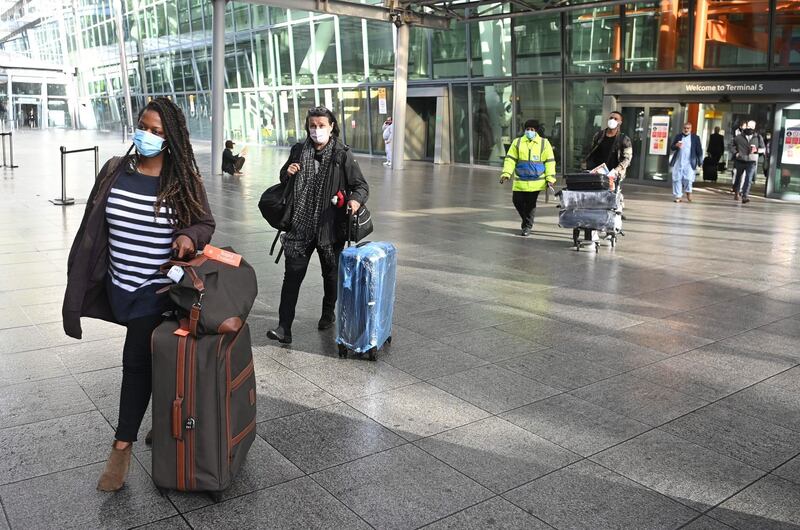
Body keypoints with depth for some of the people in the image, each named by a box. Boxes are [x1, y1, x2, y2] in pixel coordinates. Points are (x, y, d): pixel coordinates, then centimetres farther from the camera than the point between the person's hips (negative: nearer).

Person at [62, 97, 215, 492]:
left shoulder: (182, 180, -9)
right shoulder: (114, 171, 0)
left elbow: (205, 222, 0)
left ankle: (122, 446, 7)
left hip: (157, 289, -4)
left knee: (136, 362, -4)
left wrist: (190, 236, -25)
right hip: (119, 285, 4)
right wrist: (83, 281, 6)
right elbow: (94, 229, 5)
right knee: (148, 358, 18)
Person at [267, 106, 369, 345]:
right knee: (292, 273, -6)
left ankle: (328, 313, 41)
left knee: (331, 272, 16)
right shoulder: (299, 150, 4)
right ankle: (284, 327, -4)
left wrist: (356, 199, -25)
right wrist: (288, 172, -6)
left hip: (330, 224, -1)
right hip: (301, 223, 2)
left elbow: (361, 185, -3)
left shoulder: (342, 154, -5)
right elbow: (284, 177, 19)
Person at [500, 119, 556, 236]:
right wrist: (506, 173, -10)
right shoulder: (517, 142, 6)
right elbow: (510, 159, 4)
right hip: (520, 181, 2)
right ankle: (526, 220, 29)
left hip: (536, 181, -2)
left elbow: (550, 162, 4)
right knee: (517, 201, 2)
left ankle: (527, 226, 17)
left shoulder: (544, 143, 3)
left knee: (530, 204, 1)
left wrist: (550, 178, -3)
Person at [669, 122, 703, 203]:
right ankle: (678, 196, 9)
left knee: (688, 179, -11)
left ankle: (688, 192, 17)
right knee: (677, 179, 0)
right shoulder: (678, 137, 11)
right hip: (678, 162, 2)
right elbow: (672, 147, 8)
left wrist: (699, 162, 2)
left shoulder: (695, 138, 5)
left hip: (689, 163, -2)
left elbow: (699, 150, 5)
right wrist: (676, 145, -16)